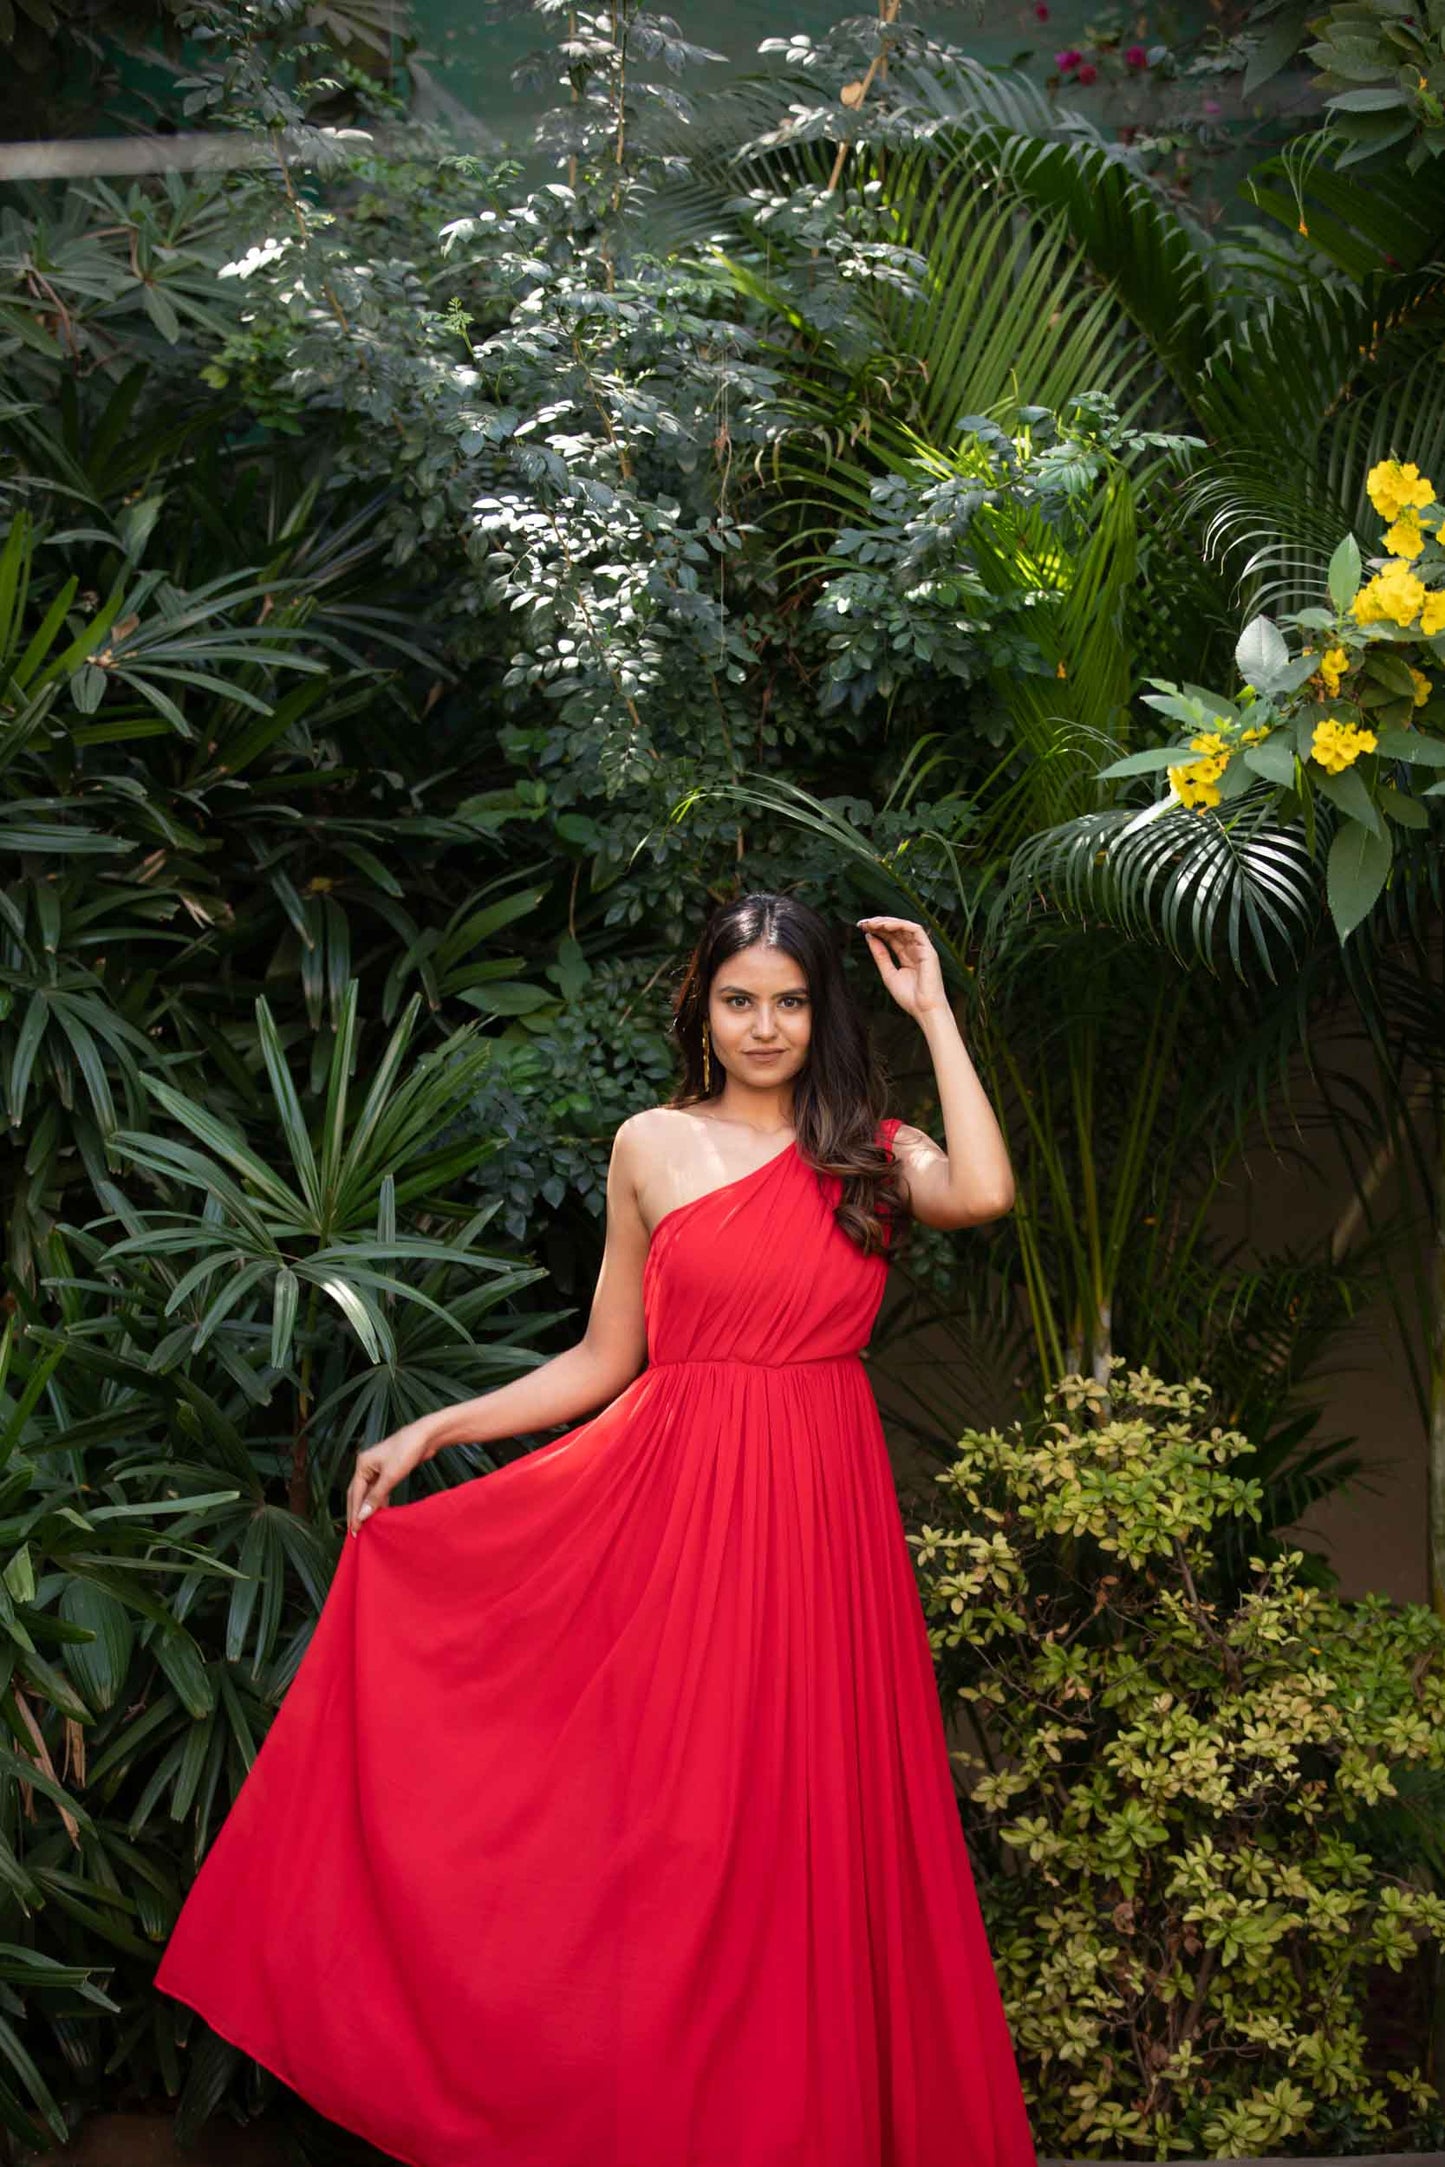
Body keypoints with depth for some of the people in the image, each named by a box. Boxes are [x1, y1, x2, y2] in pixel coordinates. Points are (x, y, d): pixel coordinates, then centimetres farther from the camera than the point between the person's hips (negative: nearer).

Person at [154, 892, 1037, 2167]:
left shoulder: (871, 1150, 6)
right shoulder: (653, 1149, 7)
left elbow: (984, 1194, -17)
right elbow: (604, 1361, 10)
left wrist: (932, 1013, -7)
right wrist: (434, 1431, 4)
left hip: (822, 1508, 0)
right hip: (676, 1498, 0)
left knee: (808, 1818, 4)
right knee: (670, 1827, 1)